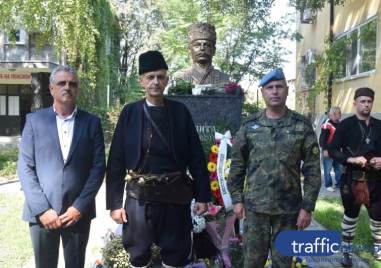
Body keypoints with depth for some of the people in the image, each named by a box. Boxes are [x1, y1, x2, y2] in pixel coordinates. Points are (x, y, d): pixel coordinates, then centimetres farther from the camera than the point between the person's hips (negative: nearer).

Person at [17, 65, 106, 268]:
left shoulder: (92, 122, 3)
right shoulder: (34, 120, 3)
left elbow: (98, 166, -1)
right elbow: (25, 167, -1)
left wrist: (80, 206, -9)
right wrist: (42, 208, -9)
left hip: (78, 212, 0)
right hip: (42, 212, 0)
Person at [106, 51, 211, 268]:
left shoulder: (180, 111, 0)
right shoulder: (130, 112, -2)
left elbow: (196, 157, 0)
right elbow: (117, 161, -2)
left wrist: (202, 196, -2)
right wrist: (115, 202, -4)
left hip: (176, 196, 1)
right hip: (140, 197, 0)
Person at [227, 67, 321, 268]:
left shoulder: (302, 125, -3)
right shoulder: (249, 125, 0)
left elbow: (312, 169, -3)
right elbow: (237, 164, 4)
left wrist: (307, 206, -6)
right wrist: (237, 199, 1)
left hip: (289, 207, 0)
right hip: (255, 205, 1)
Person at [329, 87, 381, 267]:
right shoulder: (346, 124, -4)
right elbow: (332, 150, -7)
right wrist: (351, 159, -21)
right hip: (352, 179, -3)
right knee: (350, 216, 10)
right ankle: (347, 252, 24)